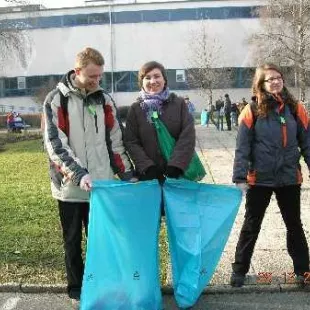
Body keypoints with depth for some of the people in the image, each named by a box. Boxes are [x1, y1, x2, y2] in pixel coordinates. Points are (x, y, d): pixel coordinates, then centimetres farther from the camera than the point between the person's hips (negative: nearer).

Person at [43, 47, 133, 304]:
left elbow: (115, 142, 9)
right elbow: (55, 144, -13)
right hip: (70, 186, -2)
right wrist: (79, 174, -24)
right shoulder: (56, 100, -5)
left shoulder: (104, 100, 6)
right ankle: (77, 288, 29)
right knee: (73, 240, 12)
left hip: (101, 184, 3)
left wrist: (128, 176, 3)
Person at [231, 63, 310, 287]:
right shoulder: (252, 111, -7)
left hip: (290, 178, 3)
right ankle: (239, 270, 22)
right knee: (251, 225, 10)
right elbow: (242, 148, -9)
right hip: (259, 179, -2)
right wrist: (240, 178, -15)